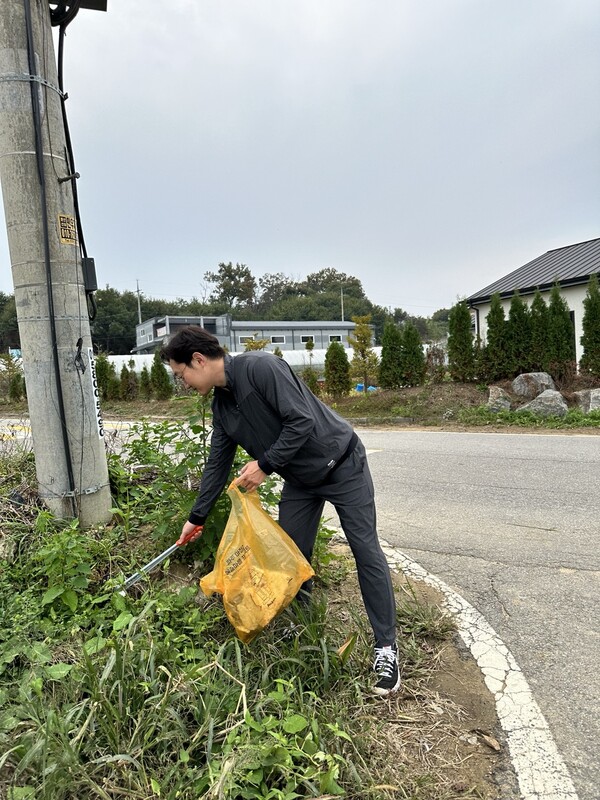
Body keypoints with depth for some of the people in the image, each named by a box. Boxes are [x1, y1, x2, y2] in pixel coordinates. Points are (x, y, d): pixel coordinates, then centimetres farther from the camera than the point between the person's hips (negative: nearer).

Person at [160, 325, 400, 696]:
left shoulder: (261, 366, -24)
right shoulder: (221, 404, 2)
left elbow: (302, 421, -29)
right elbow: (217, 464, 11)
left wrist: (265, 465, -22)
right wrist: (197, 517, 17)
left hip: (341, 465, -7)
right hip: (300, 480, 8)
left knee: (366, 551, -3)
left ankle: (386, 648, 9)